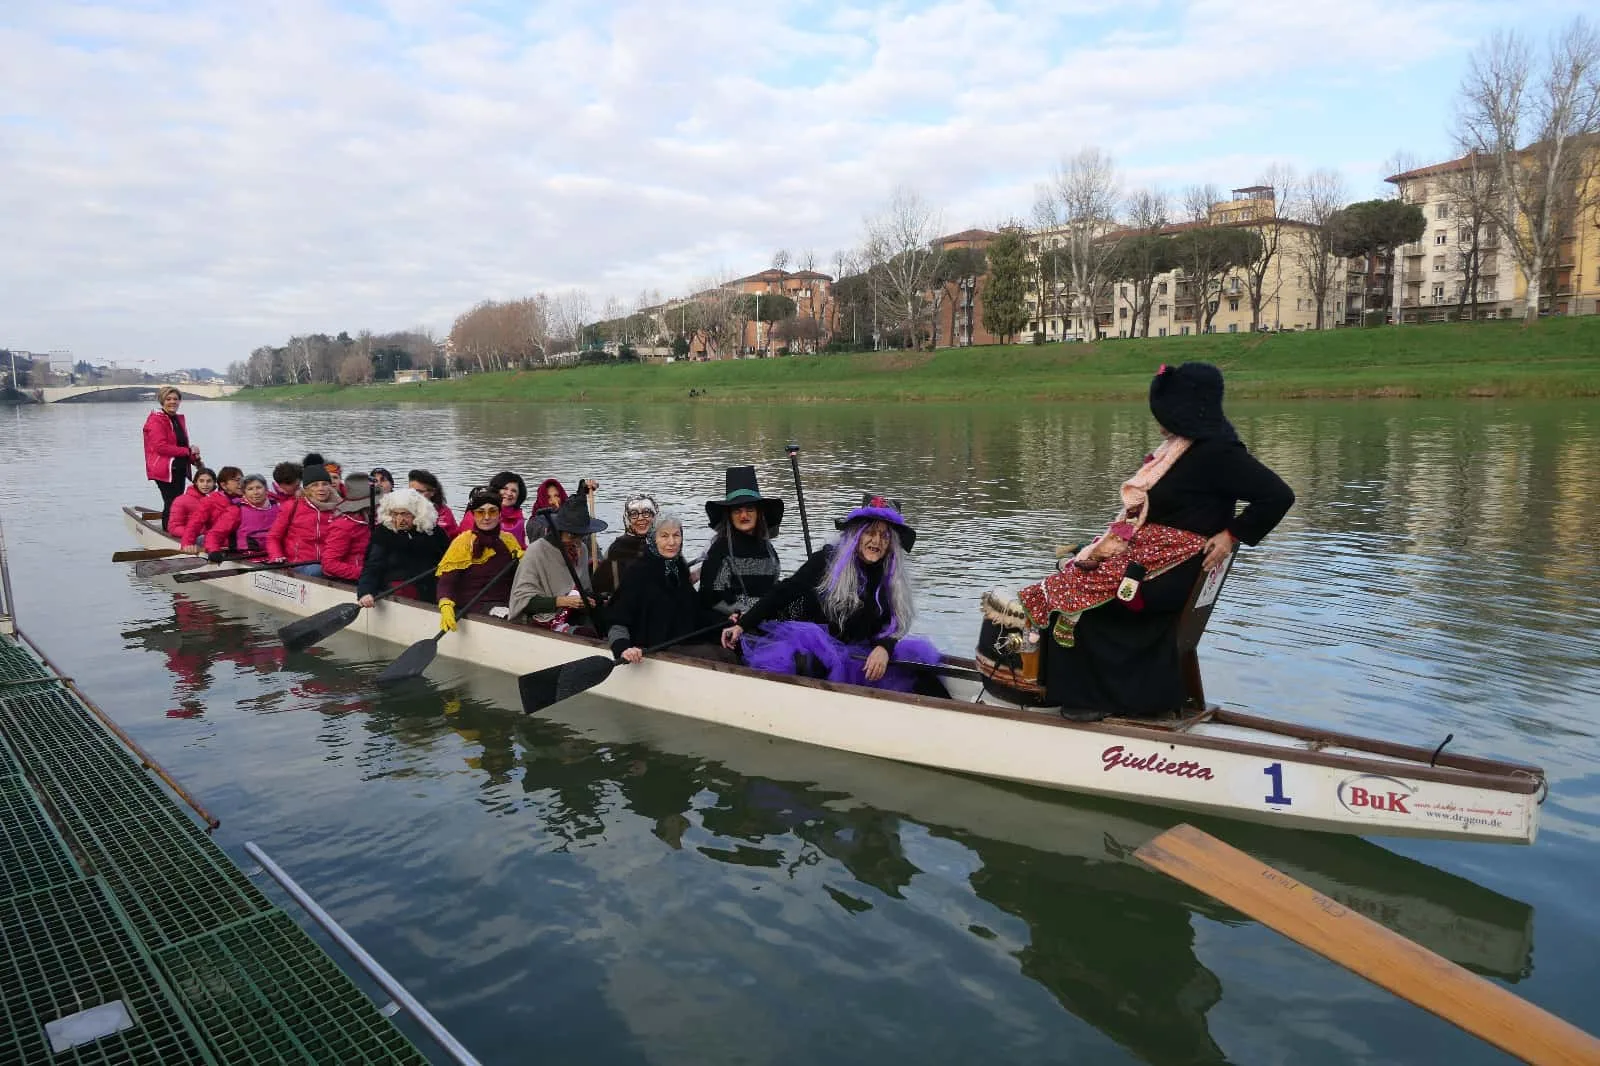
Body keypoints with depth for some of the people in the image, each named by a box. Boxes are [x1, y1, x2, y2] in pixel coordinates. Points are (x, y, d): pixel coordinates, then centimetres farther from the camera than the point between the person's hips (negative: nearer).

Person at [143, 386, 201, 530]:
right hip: (165, 470, -8)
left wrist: (194, 458, 7)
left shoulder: (179, 419, 18)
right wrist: (188, 451, -18)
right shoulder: (156, 420, -8)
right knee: (171, 505, -9)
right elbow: (161, 446, -18)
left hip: (180, 469, 8)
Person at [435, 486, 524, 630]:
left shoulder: (509, 540, 13)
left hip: (506, 604, 5)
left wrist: (523, 558, -4)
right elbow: (446, 581, -8)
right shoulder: (463, 542, 0)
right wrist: (446, 607, -27)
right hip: (473, 607, -5)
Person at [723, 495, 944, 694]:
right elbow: (784, 592, -5)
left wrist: (884, 648, -20)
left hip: (856, 656, 4)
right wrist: (742, 625, -12)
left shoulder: (893, 578, 9)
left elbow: (892, 626, 4)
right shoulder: (827, 560, -3)